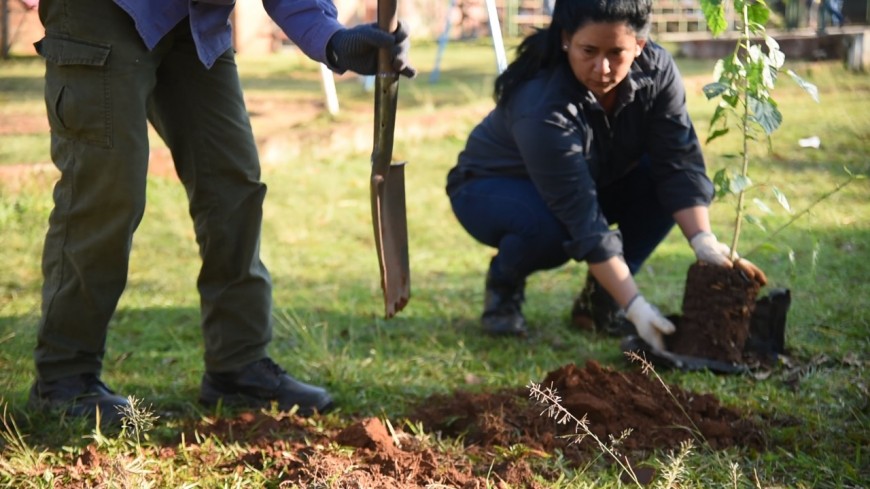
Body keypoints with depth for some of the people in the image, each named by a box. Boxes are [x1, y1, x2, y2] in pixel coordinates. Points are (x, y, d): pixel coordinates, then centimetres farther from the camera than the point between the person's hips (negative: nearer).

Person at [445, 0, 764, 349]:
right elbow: (583, 220, -40)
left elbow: (679, 162, -22)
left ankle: (599, 300, -5)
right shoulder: (541, 107, -38)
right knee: (551, 228, -38)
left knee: (664, 183, -21)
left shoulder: (656, 71, -22)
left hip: (593, 181, 6)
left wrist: (703, 239, -38)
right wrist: (635, 306, -43)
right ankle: (503, 282, -3)